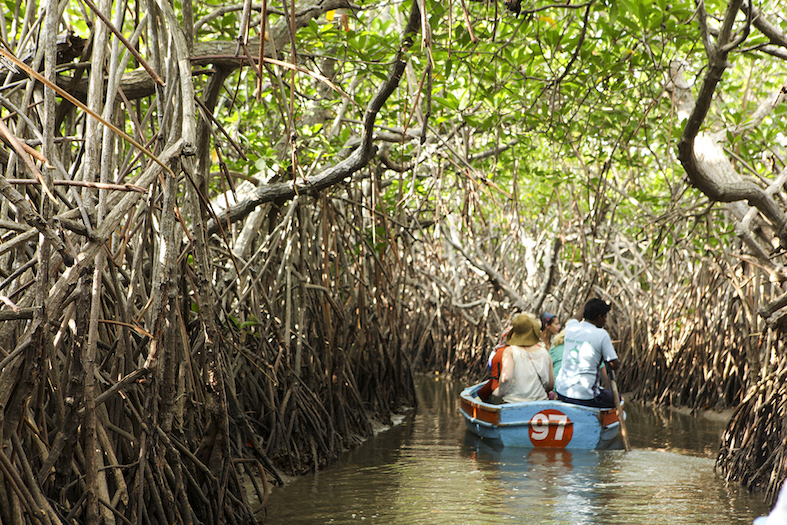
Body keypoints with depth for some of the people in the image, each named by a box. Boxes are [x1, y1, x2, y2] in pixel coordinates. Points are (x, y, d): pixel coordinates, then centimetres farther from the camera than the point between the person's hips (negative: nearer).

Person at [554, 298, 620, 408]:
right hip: (584, 397, -7)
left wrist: (585, 308, 49)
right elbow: (615, 365, -8)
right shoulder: (601, 334, -11)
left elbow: (575, 318, 32)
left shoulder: (571, 327, 5)